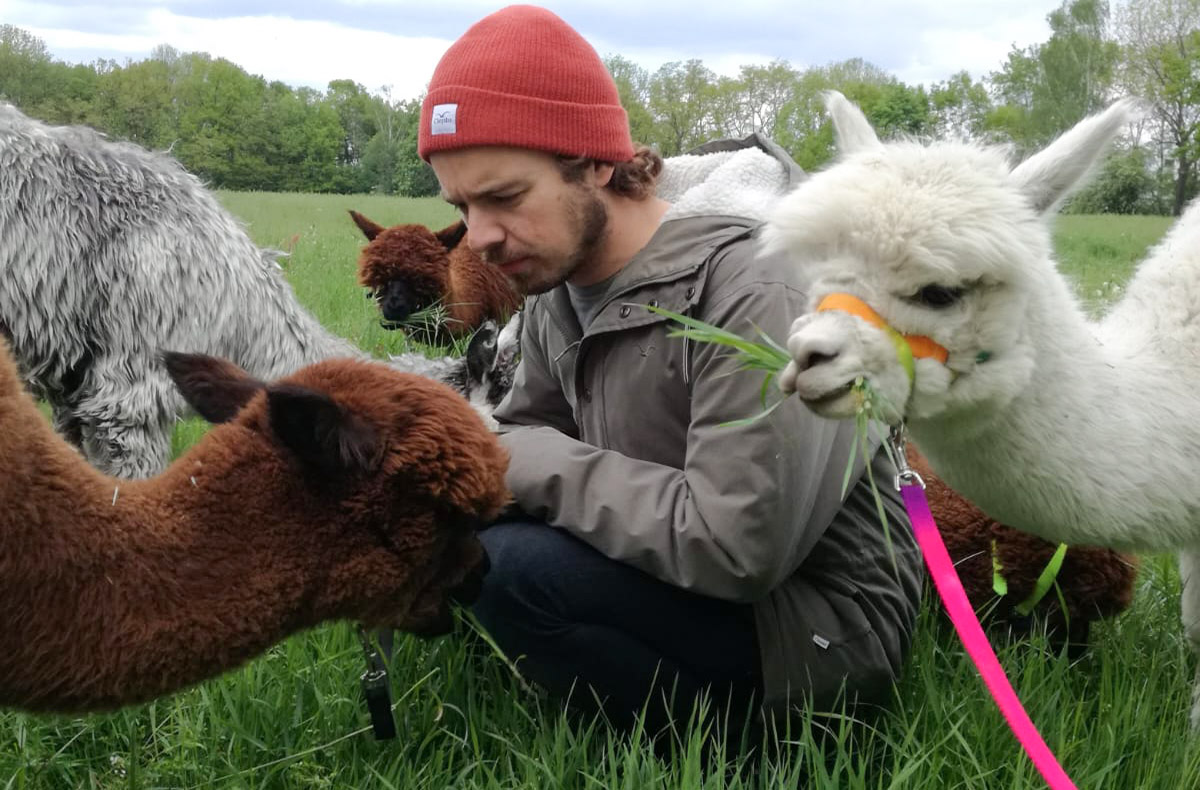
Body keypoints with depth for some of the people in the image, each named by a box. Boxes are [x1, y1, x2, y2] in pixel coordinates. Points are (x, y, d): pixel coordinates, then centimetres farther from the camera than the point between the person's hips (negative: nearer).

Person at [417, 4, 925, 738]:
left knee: (513, 566, -26)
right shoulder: (562, 286, 0)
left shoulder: (751, 285, -26)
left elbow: (736, 547, -32)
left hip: (822, 624, -8)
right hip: (681, 581, 8)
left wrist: (536, 465, -22)